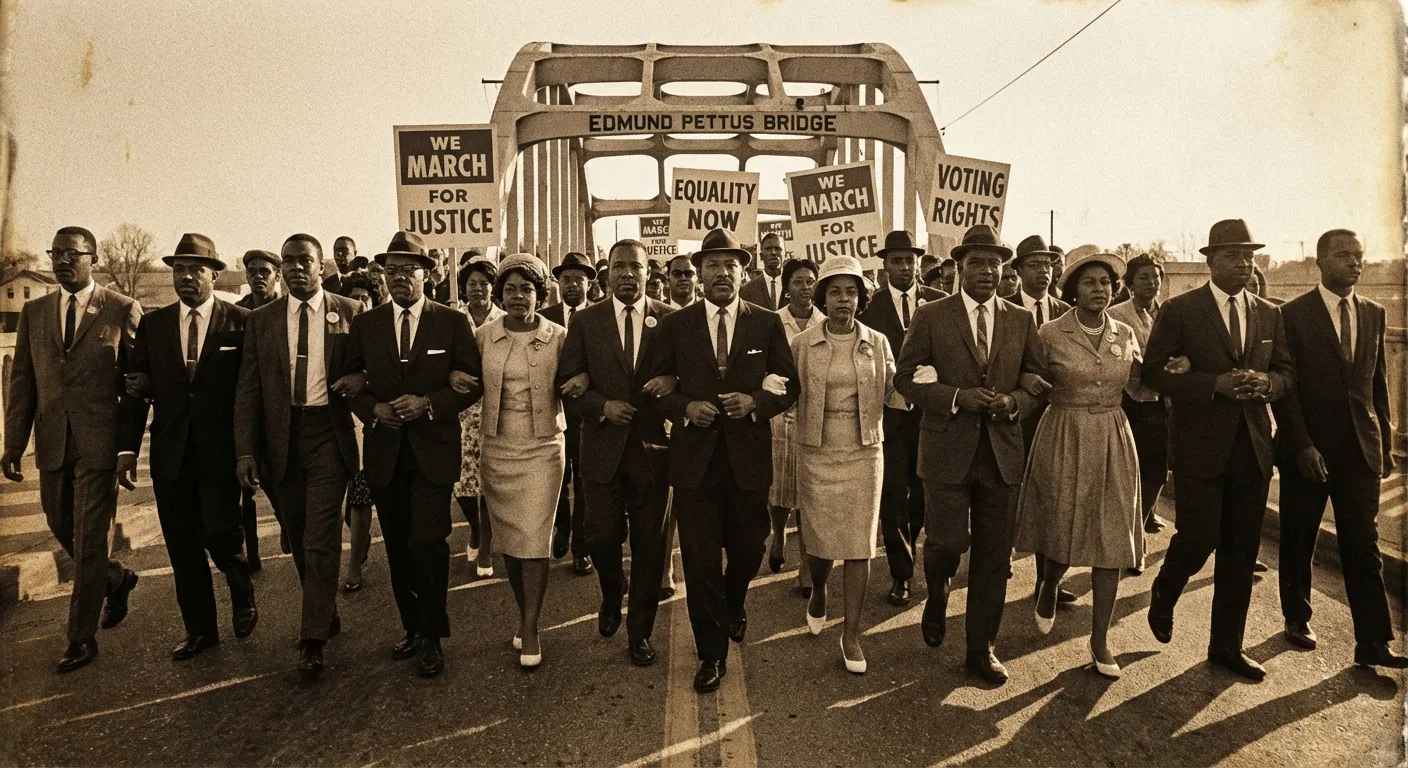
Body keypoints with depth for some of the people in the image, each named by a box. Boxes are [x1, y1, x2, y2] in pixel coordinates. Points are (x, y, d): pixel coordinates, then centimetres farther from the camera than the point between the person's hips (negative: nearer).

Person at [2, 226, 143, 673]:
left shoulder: (122, 310, -4)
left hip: (99, 442, -5)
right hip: (52, 442, 5)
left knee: (89, 539, 0)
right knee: (62, 528, 16)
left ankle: (82, 638, 13)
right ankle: (117, 580, 42)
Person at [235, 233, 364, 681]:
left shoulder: (349, 313, 0)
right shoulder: (261, 320, 6)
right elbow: (248, 389, 4)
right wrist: (245, 450, -3)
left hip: (329, 434, -3)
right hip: (282, 438, 3)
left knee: (321, 539, -6)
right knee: (299, 539, 14)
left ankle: (313, 641, 2)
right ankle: (325, 614, 33)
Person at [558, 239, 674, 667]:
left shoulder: (671, 321, 2)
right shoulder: (586, 322, 3)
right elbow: (567, 383, 2)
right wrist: (602, 406, -13)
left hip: (652, 446, 0)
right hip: (603, 448, 0)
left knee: (649, 543, 7)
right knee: (602, 537, 5)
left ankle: (639, 632, 25)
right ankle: (612, 597, 39)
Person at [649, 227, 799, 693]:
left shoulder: (768, 324, 3)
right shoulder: (675, 325, 3)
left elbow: (789, 387, 5)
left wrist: (756, 402, -13)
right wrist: (685, 407, -13)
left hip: (748, 458, 1)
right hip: (694, 458, -1)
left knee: (748, 550, 15)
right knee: (700, 561, 3)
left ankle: (734, 607, 48)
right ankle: (712, 653, 21)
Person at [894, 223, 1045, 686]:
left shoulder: (1021, 321, 9)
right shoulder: (931, 317, 0)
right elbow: (905, 378, -2)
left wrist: (1013, 401, -8)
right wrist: (957, 397, -15)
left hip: (1002, 452, 3)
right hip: (948, 450, -3)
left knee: (993, 556, 7)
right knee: (947, 542, -7)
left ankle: (981, 649, 23)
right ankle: (937, 595, 30)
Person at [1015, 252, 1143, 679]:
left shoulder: (1126, 335, 5)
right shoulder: (1051, 334, -7)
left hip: (1113, 443, 3)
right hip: (1064, 440, -3)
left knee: (1111, 540, 3)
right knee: (1063, 533, 6)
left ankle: (1100, 639, 16)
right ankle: (1048, 591, 41)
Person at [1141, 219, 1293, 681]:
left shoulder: (1270, 315, 10)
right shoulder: (1180, 311, -4)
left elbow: (1287, 371, 14)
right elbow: (1154, 373, -9)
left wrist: (1266, 382, -10)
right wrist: (1216, 384, -19)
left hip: (1253, 446, 5)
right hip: (1201, 446, -5)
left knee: (1241, 551, 9)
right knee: (1198, 538, -5)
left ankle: (1227, 646, 22)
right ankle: (1164, 595, 28)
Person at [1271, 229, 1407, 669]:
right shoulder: (1293, 315, -6)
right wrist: (1302, 446, -14)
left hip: (1361, 450, 4)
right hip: (1308, 449, -3)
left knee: (1364, 545, 3)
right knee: (1299, 541, 10)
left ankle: (1372, 643, 8)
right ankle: (1297, 619, 27)